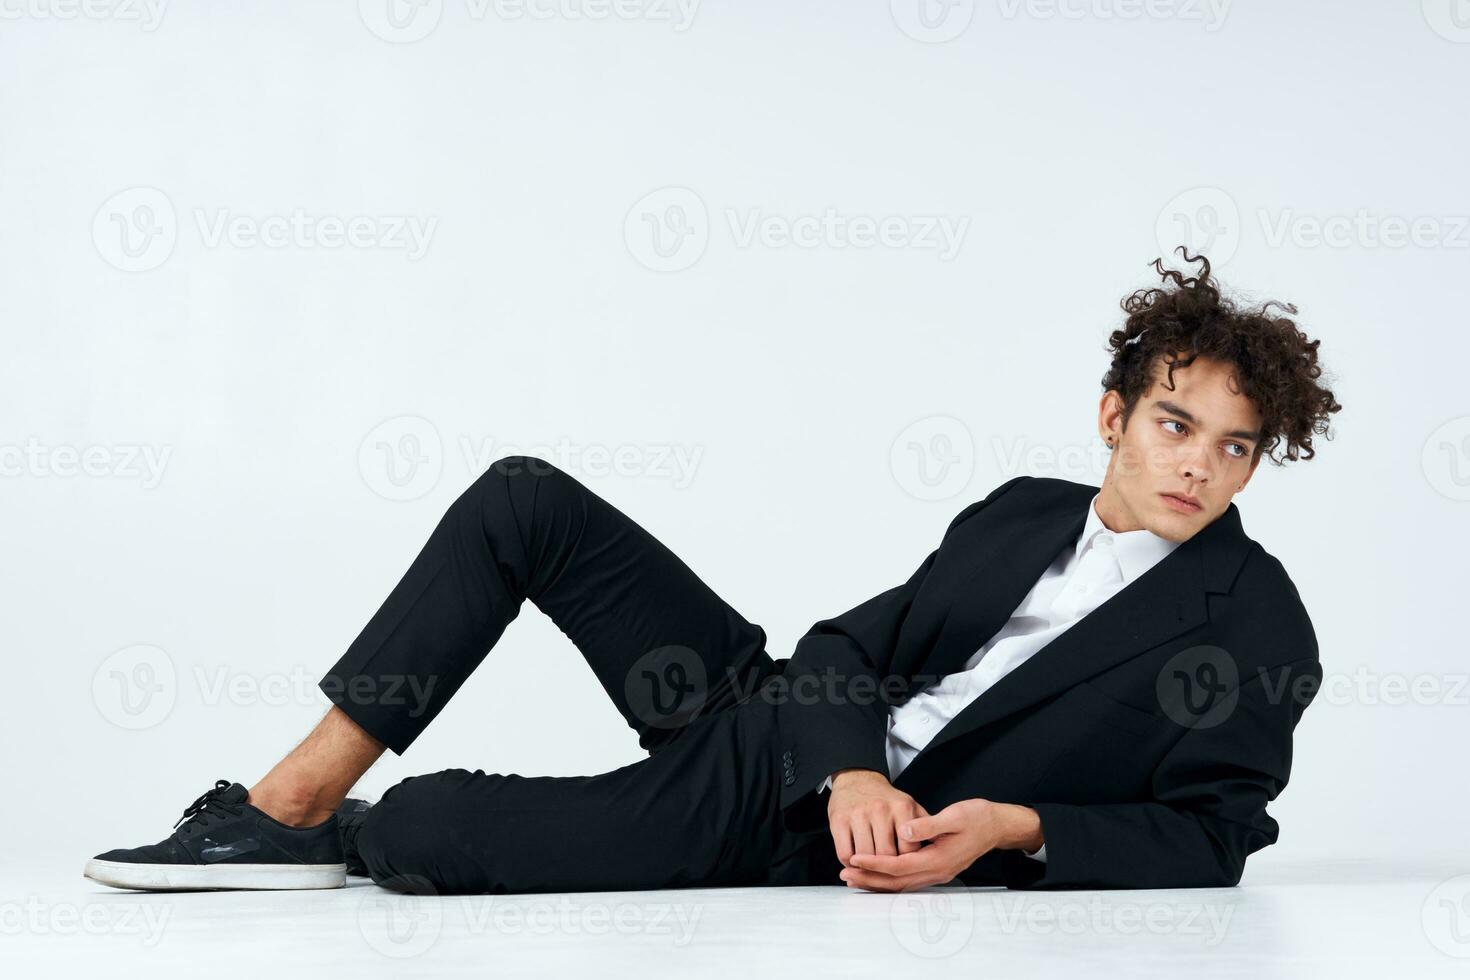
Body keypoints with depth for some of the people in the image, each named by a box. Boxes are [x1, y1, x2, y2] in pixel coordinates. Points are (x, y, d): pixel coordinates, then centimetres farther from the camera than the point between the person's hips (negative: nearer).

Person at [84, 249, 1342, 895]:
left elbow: (1206, 842, -8)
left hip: (808, 838, -6)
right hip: (794, 732, 7)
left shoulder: (1260, 625, -6)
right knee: (522, 499, -5)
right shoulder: (1024, 512, 10)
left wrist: (1012, 829, -23)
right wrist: (852, 769, -17)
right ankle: (291, 799, -2)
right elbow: (847, 644, 5)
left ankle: (339, 831, 17)